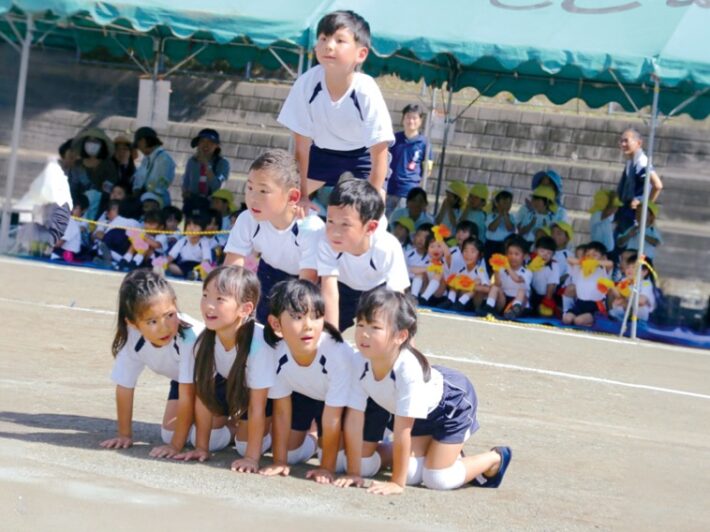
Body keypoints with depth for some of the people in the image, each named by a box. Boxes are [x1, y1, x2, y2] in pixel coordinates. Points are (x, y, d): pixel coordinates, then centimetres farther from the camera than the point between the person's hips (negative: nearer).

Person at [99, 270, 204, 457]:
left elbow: (187, 394, -36)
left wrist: (176, 446, -32)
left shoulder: (189, 336, -42)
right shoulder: (132, 339, -27)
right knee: (170, 433, -7)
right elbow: (124, 387, -14)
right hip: (181, 378, 5)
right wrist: (124, 435, -8)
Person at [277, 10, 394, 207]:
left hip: (362, 155, -3)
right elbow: (302, 145, -18)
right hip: (322, 152, 3)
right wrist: (302, 195, -13)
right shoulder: (306, 84, -29)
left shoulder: (367, 92, -35)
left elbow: (379, 154, -26)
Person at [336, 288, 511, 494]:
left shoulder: (408, 369, -44)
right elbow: (354, 420, -22)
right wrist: (354, 473, -20)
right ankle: (448, 451, 29)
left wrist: (397, 483, -32)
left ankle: (495, 459, 16)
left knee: (435, 479, -8)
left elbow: (402, 431, -38)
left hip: (452, 401, -6)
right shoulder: (361, 363, -29)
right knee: (412, 475, -2)